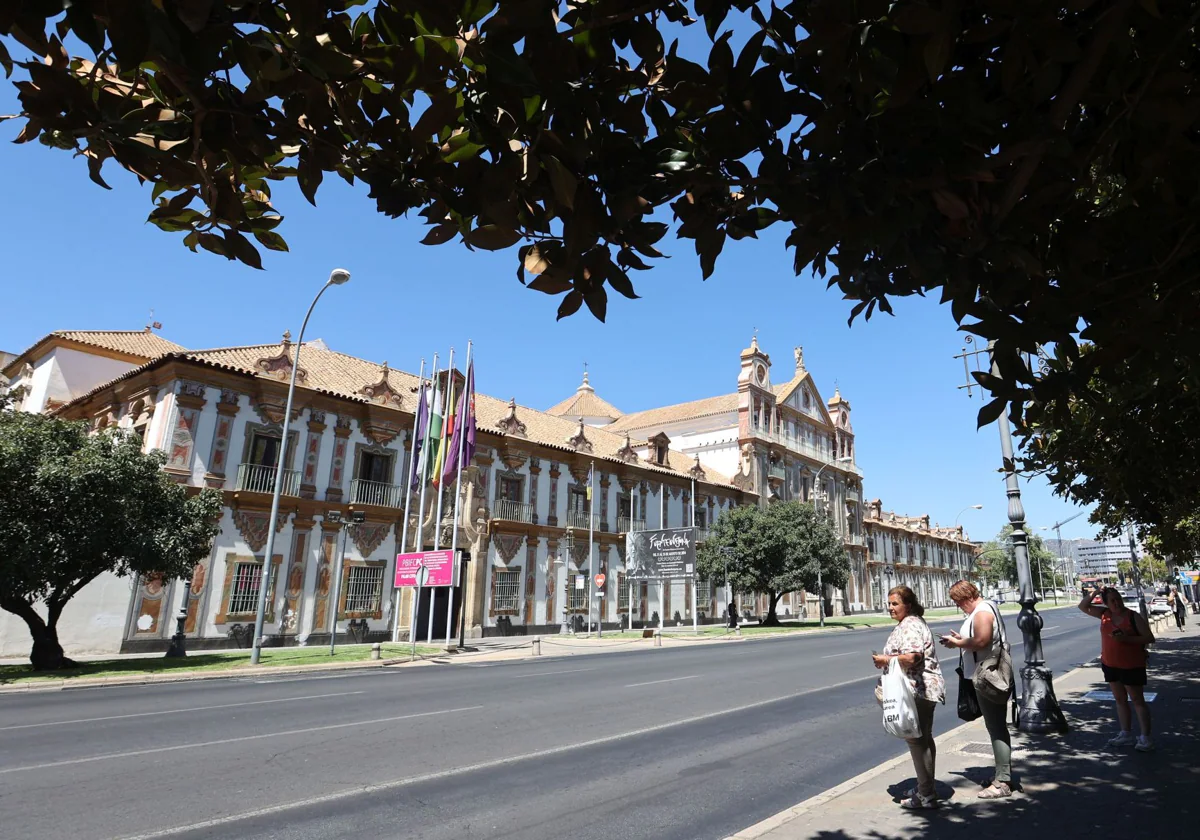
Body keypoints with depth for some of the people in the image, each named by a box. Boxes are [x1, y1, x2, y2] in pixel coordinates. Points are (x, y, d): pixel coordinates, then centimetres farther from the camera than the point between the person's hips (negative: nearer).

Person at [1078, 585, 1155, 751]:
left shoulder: (1134, 616, -12)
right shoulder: (1104, 614, 1)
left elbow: (1150, 638, -13)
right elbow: (1083, 606, 7)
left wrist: (1126, 638, -25)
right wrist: (1093, 592, -5)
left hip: (1131, 666, -5)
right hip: (1110, 665, 5)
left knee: (1137, 700, 1)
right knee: (1120, 699, 13)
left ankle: (1146, 737, 7)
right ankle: (1126, 734, 22)